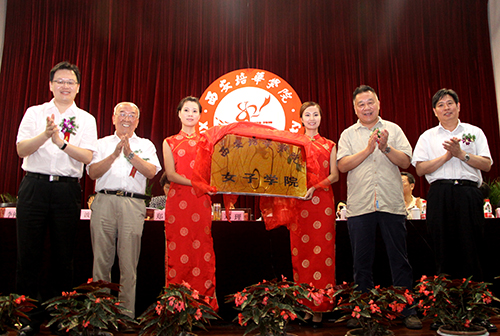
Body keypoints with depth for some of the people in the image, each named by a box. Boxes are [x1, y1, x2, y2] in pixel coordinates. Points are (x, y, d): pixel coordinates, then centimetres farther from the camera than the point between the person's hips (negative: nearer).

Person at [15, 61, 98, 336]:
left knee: (63, 256, 5)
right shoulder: (34, 113, 11)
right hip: (34, 186, 0)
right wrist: (46, 134, -18)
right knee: (29, 252, 2)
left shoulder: (86, 120, 9)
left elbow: (87, 156, -4)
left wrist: (61, 142, -19)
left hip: (67, 189, 0)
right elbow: (22, 149, -1)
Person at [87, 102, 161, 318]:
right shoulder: (102, 143, 19)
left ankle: (126, 313, 5)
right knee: (101, 259, 1)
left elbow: (151, 172, 1)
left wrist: (130, 153, -7)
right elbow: (93, 173, 5)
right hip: (104, 201, 1)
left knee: (129, 261, -3)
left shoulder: (145, 145, 17)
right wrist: (114, 154, -6)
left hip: (133, 204, -1)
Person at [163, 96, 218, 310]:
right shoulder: (169, 142, 13)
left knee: (202, 250, -3)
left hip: (201, 202, 1)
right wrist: (196, 183, -14)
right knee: (178, 250, -3)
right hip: (177, 201, 0)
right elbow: (171, 174, 0)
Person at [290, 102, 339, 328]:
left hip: (322, 200, 0)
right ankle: (305, 306, 7)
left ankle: (320, 308, 4)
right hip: (299, 201, 1)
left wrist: (315, 188, -10)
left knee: (322, 251, -3)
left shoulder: (329, 145, 13)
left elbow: (335, 175, 5)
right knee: (301, 251, -1)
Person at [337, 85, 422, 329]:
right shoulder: (348, 134, 11)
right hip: (359, 206, 0)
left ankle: (408, 311, 14)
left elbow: (405, 162, 3)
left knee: (399, 259, 2)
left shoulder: (393, 129, 12)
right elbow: (342, 165, -3)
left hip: (391, 205, 0)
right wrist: (368, 149, -11)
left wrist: (386, 148, -13)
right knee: (361, 261, 6)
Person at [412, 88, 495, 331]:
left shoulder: (474, 132, 15)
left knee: (471, 250, -4)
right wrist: (447, 155, -5)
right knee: (444, 251, -1)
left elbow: (486, 165, 5)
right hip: (440, 195, 0)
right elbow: (420, 169, 3)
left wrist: (461, 154, -7)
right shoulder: (427, 137, 15)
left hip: (468, 193, 0)